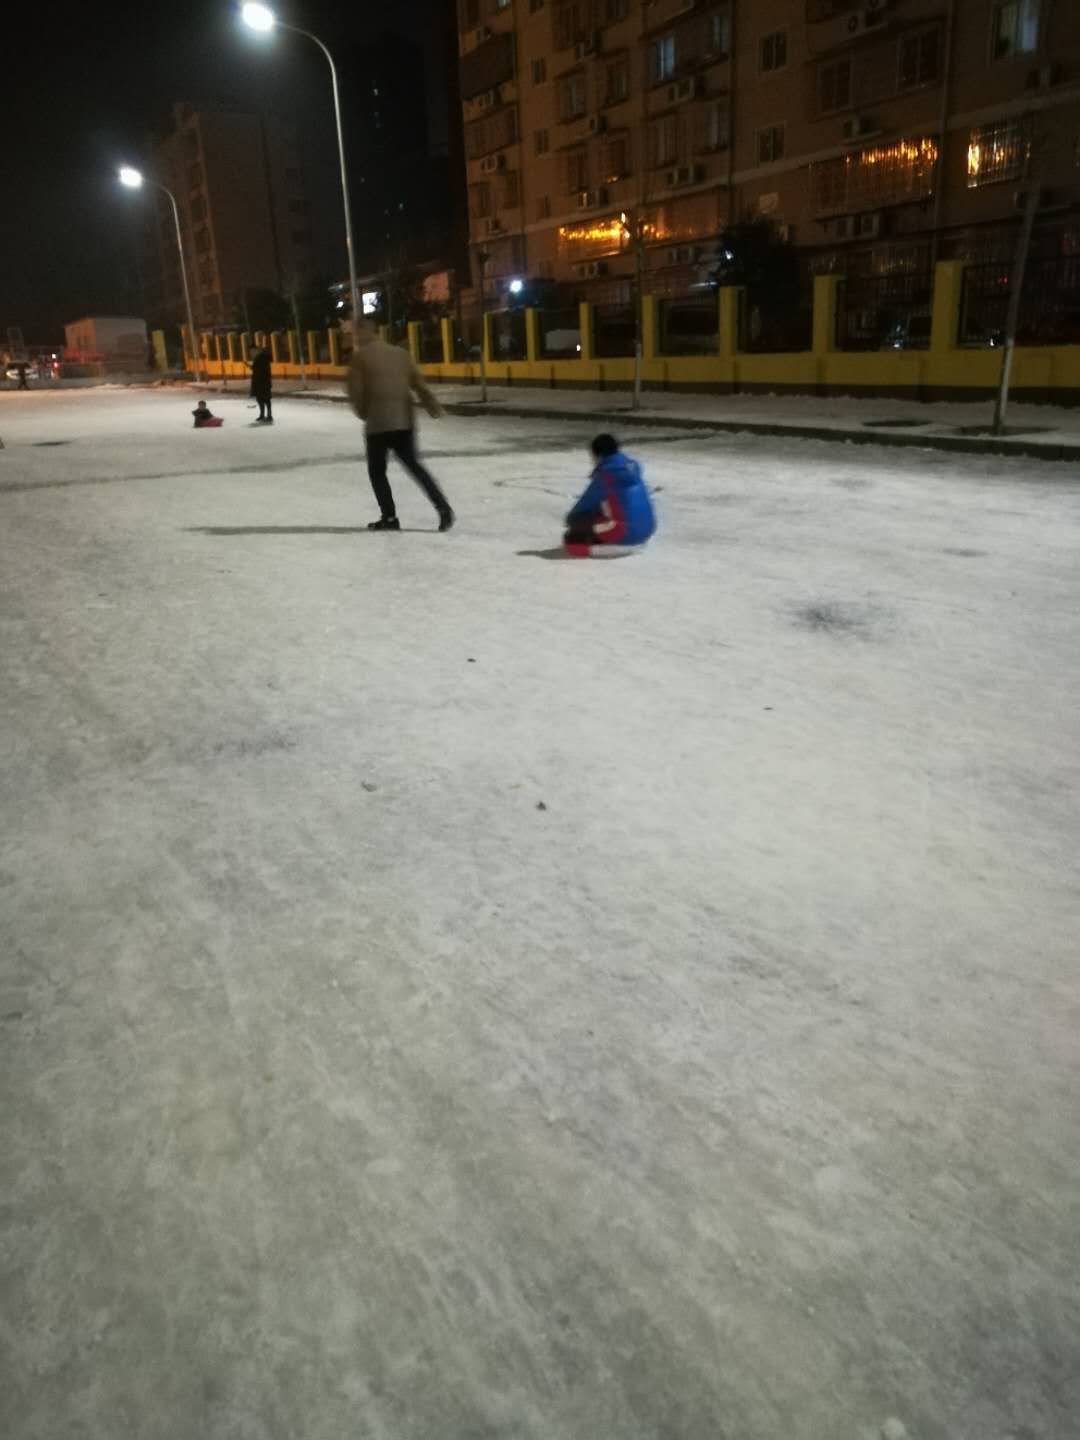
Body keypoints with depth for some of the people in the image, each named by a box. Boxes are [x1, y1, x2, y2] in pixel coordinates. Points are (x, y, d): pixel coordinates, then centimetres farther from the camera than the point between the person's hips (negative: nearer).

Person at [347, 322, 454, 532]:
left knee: (376, 470, 10)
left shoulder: (359, 357, -1)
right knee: (414, 465, 15)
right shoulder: (401, 353, 12)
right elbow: (418, 383, 6)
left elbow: (355, 392, -5)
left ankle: (389, 517, 6)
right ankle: (443, 507, 4)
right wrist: (433, 407, 3)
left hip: (378, 422, -5)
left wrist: (363, 413, 11)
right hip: (405, 420, 5)